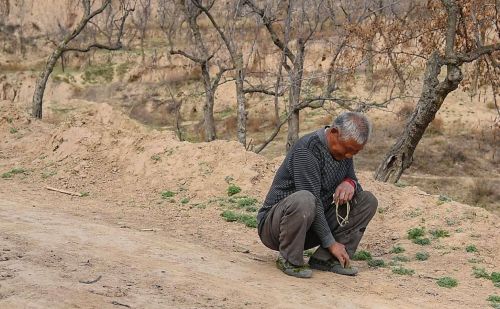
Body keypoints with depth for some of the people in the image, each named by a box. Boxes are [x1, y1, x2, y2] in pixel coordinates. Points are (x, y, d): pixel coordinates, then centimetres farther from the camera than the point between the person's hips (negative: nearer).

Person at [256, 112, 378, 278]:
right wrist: (331, 242, -23)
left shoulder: (343, 149, 3)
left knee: (368, 200, -2)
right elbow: (313, 201, -25)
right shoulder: (307, 149, -23)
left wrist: (350, 183, -14)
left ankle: (326, 259, -5)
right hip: (273, 224, -8)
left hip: (314, 224, 8)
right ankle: (290, 260, -17)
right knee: (304, 200, -41)